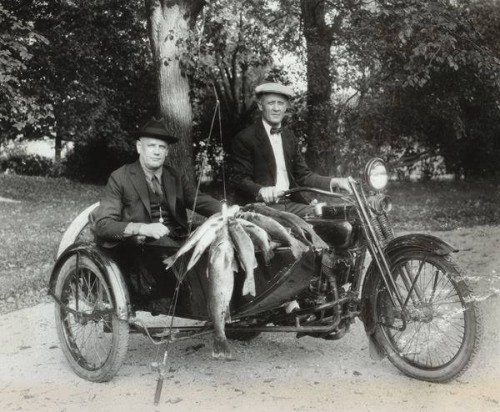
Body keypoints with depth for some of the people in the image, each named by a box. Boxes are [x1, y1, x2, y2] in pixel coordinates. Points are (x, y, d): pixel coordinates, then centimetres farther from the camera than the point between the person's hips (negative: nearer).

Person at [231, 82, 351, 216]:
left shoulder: (289, 136, 16)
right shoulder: (245, 138, -2)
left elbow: (303, 175, 13)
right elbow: (240, 179, -7)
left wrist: (332, 182, -4)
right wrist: (260, 190, -28)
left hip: (291, 204, 6)